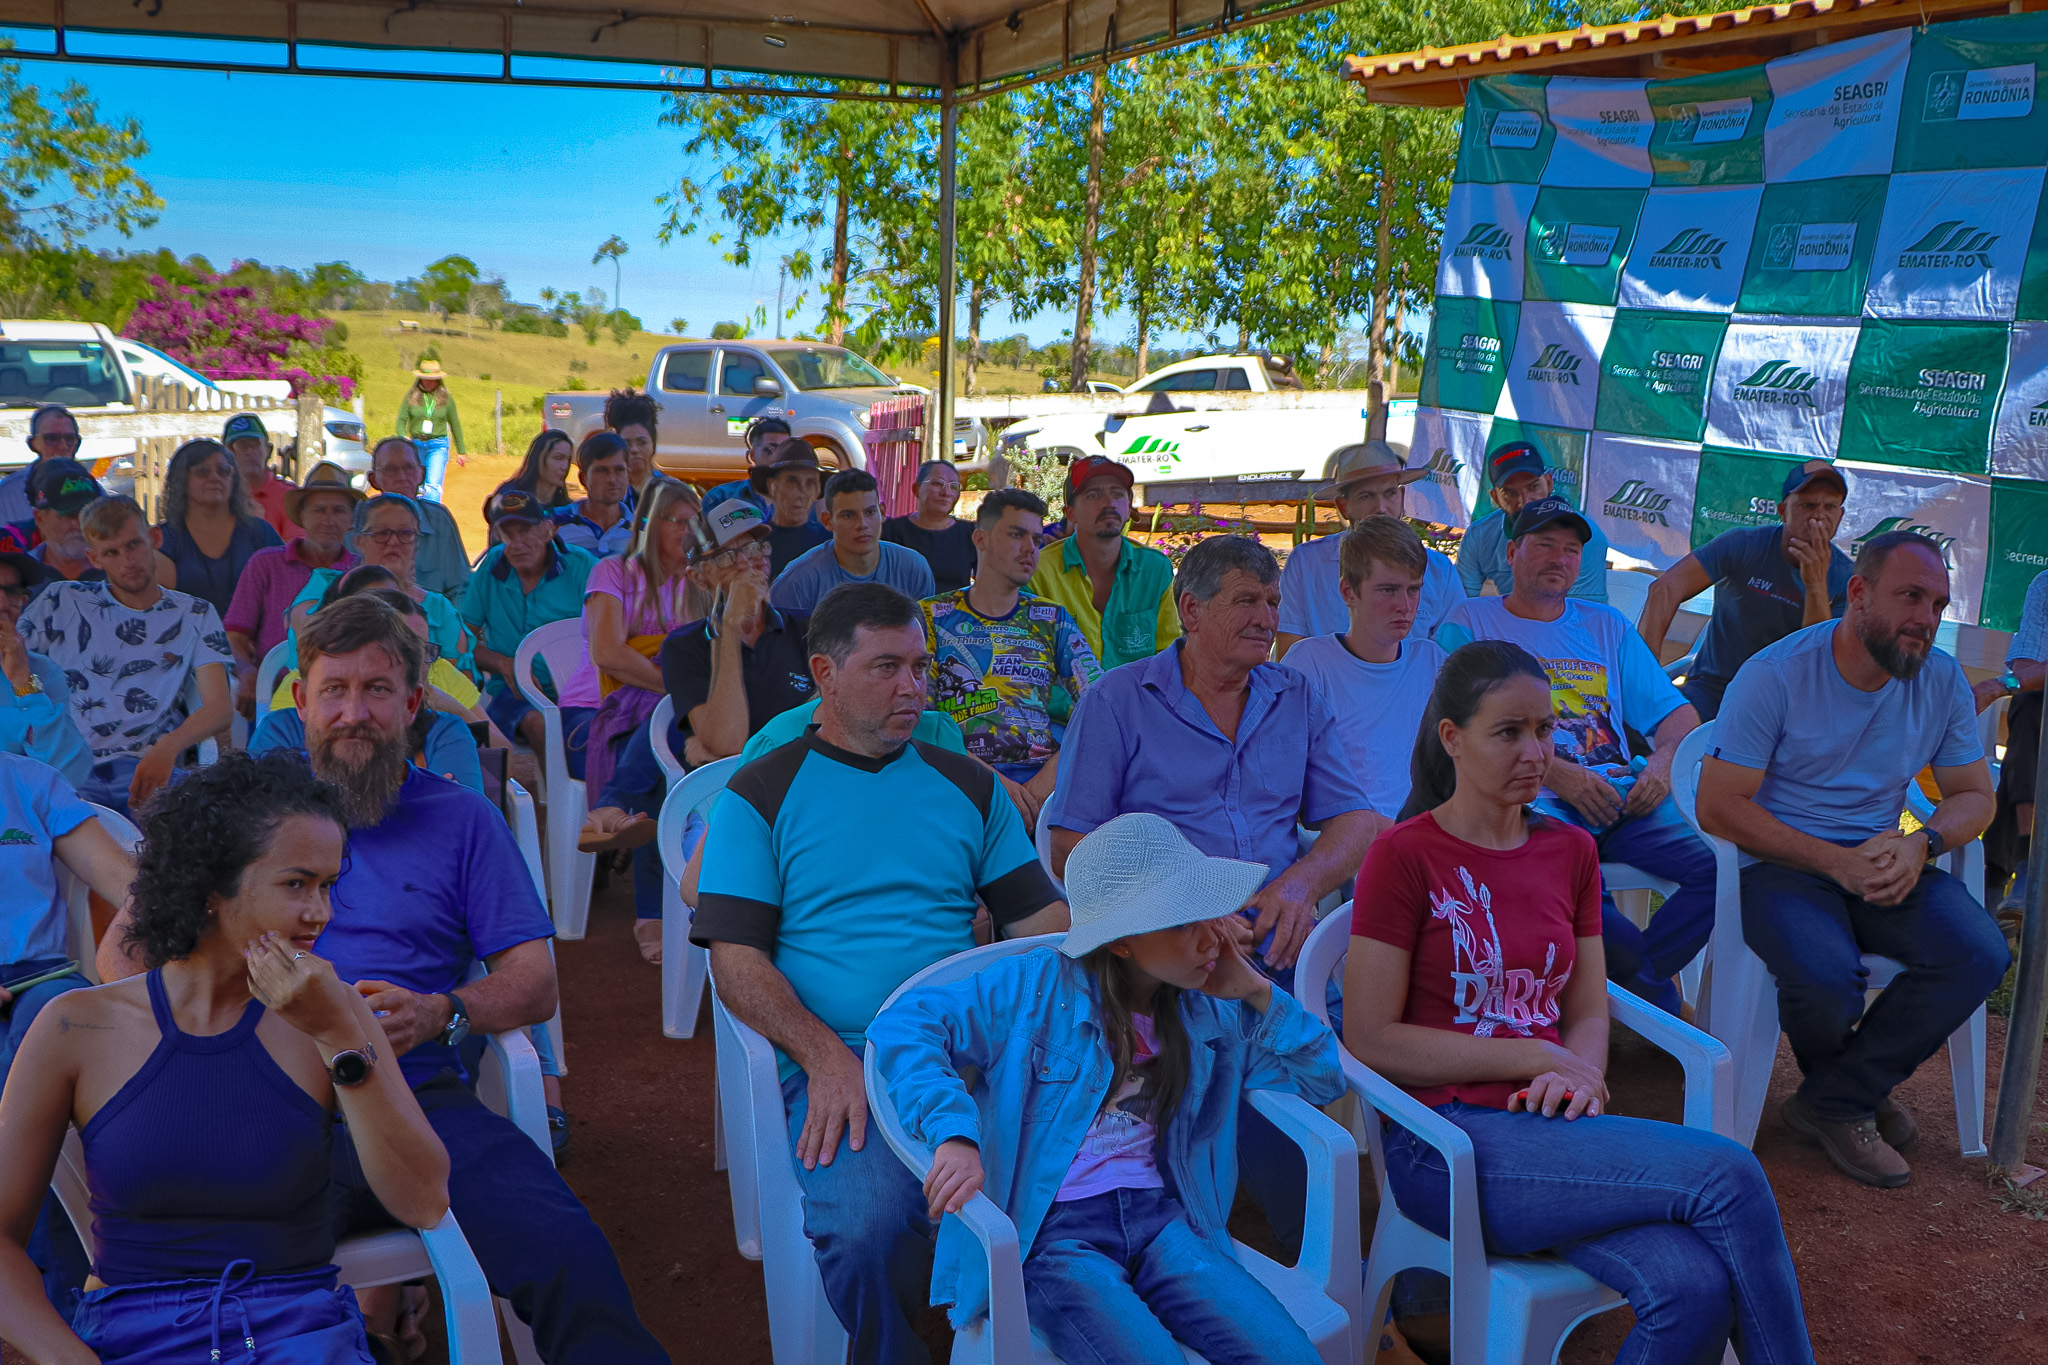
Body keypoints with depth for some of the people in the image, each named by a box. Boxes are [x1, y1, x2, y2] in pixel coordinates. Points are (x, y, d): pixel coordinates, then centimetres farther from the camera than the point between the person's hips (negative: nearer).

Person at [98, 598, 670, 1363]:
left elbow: (534, 982, 11)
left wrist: (438, 1015, -10)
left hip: (417, 1101, 0)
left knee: (561, 1250, -29)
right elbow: (123, 950, 17)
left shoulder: (461, 819, 17)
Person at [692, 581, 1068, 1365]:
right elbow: (736, 961, 0)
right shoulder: (762, 795, 8)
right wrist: (827, 1060, -15)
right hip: (835, 1059, -2)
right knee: (867, 1227, -31)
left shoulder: (967, 786, 18)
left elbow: (1041, 917, 12)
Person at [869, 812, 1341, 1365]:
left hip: (1160, 1216, 4)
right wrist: (953, 1134, -26)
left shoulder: (1210, 1012, 12)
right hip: (1050, 1231, -4)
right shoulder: (1036, 987, -3)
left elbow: (1323, 1078, 17)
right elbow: (903, 1023, -11)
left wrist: (1258, 993, 3)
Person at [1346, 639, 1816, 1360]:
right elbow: (1370, 1041, -8)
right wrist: (1536, 1056, -10)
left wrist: (1579, 1074, -9)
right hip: (1446, 1142, -5)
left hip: (1549, 1121, 5)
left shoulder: (1570, 850, 14)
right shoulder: (1402, 856, -4)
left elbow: (1589, 1013, 15)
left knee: (1695, 1290, -25)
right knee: (1727, 1173, -22)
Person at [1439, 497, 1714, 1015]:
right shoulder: (1469, 623, 12)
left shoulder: (1606, 626, 26)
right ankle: (1659, 995, -13)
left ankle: (1628, 985, -8)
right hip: (1533, 798, -4)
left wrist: (1664, 762, -2)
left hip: (1624, 796, 4)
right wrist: (1557, 772, -13)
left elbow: (1678, 714, 22)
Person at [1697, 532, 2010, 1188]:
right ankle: (1857, 1089, 6)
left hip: (1881, 861, 5)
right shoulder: (1775, 673, -13)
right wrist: (1837, 862, -22)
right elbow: (1718, 807, -15)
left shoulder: (1943, 680, 3)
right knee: (1827, 974, -32)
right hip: (1783, 863, -5)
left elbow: (1974, 795, 11)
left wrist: (1921, 844, -14)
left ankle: (1835, 1102, -6)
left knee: (1980, 954, -22)